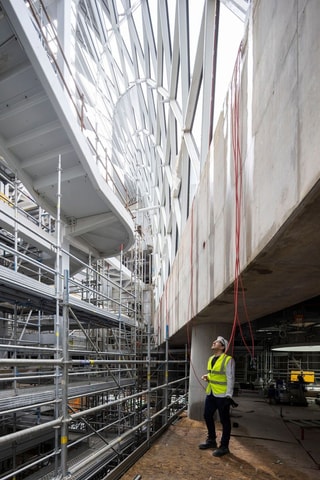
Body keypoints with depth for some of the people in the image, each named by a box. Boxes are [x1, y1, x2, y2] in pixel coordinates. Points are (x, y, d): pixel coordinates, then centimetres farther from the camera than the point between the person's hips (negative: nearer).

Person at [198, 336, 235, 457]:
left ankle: (224, 446, 18)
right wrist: (207, 376, 5)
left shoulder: (228, 360, -14)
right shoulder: (211, 359, 11)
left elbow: (230, 378, -16)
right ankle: (211, 440, 35)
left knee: (224, 420, 5)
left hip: (222, 395, -8)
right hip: (210, 393, 8)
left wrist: (228, 395, -18)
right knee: (207, 416, 17)